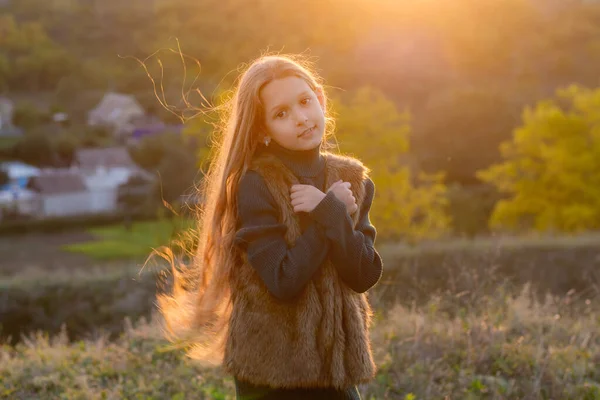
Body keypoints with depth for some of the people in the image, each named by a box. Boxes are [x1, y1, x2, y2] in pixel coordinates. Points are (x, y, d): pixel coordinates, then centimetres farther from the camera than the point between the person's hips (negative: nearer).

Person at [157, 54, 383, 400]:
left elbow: (364, 276, -6)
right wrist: (334, 212, -16)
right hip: (271, 368, -4)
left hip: (334, 361, 5)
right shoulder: (256, 184, -12)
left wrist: (329, 212, -17)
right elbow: (284, 282, -20)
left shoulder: (352, 180, 3)